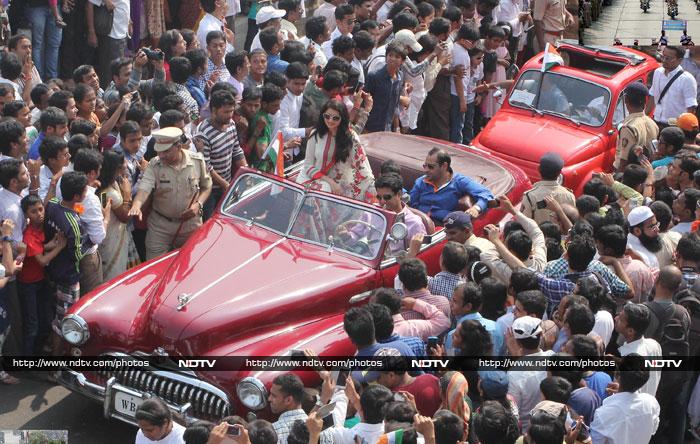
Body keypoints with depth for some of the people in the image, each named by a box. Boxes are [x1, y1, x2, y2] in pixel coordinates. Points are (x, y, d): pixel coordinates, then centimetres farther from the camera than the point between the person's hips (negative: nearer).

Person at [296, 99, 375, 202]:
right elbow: (308, 166, 0)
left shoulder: (351, 137, -6)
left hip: (339, 185, -1)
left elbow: (362, 166, -8)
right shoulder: (316, 135, -2)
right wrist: (330, 181, -13)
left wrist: (371, 192, -17)